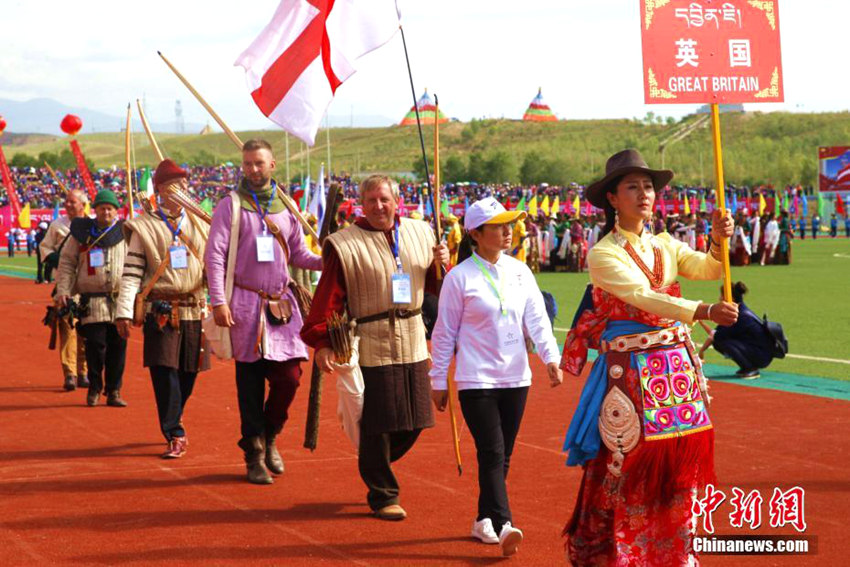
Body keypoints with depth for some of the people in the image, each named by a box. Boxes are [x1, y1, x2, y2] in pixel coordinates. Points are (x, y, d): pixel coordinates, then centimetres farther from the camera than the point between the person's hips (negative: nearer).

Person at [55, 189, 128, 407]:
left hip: (121, 298, 1)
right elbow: (66, 262, 9)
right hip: (92, 298, -1)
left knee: (118, 346, 1)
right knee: (95, 344, -6)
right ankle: (94, 388, 10)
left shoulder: (125, 233, 10)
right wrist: (63, 291, -1)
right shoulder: (82, 232, 9)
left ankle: (113, 391, 11)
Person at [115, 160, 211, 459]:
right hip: (160, 311, -4)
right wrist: (124, 312, -9)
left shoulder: (200, 224, 14)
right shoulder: (144, 227, 2)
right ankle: (175, 436, -1)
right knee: (165, 373, -7)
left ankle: (173, 421, 31)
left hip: (194, 310, 4)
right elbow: (132, 272, -2)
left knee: (187, 374, 9)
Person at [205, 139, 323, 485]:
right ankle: (254, 455, 11)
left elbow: (299, 254, 15)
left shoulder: (285, 207, 12)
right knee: (250, 382, 0)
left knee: (289, 376, -2)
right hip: (246, 304, -4)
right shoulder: (231, 205, -1)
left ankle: (268, 436, 22)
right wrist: (218, 301, -15)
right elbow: (214, 255, -6)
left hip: (281, 303, 4)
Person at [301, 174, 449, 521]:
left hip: (413, 343, 5)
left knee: (414, 422, 11)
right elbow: (328, 298, -9)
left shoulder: (420, 234, 9)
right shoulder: (345, 246, -7)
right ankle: (383, 496, 12)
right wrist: (321, 342, -15)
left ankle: (375, 468, 35)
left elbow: (437, 288, 16)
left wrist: (443, 264, -4)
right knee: (378, 425, -2)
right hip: (371, 346, -5)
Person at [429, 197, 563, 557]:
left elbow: (536, 318, 3)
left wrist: (550, 356, -13)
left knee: (503, 456, 9)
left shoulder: (520, 271, 6)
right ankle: (503, 525, -19)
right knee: (492, 453, -13)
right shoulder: (460, 277, -7)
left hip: (515, 379, 5)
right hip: (476, 380, -5)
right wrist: (438, 381, 0)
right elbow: (444, 332, -2)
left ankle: (484, 521, 22)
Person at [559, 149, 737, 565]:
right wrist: (704, 312, -33)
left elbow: (707, 269, -2)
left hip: (678, 368, 6)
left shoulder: (665, 246, 11)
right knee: (627, 471, -3)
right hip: (631, 373, -6)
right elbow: (643, 296, -22)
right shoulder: (603, 255, -8)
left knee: (679, 466, 10)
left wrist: (717, 241, -23)